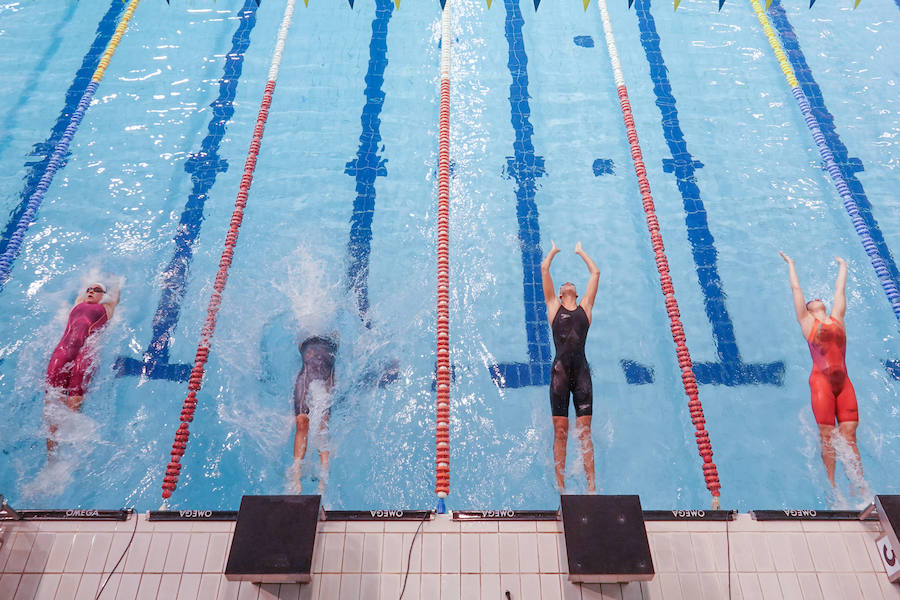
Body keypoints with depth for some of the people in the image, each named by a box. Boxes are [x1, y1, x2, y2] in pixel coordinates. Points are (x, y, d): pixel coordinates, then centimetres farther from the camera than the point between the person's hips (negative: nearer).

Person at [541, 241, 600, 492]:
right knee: (560, 431, 0)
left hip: (581, 370, 1)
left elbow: (595, 273, 23)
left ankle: (591, 485, 3)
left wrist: (580, 252, 36)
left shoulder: (585, 306, 18)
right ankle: (560, 485, 5)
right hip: (560, 369, -1)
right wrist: (554, 250, 34)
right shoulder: (554, 305, 15)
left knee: (585, 430, 0)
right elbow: (544, 269, 17)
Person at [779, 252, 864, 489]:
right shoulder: (807, 321, 11)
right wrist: (790, 264, 29)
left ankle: (860, 484, 1)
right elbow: (796, 288, 18)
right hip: (821, 380, -3)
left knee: (849, 436, -1)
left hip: (843, 381, 3)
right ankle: (831, 484, 2)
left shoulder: (837, 318, 19)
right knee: (827, 435, -4)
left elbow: (840, 289, 30)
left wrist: (842, 265, 42)